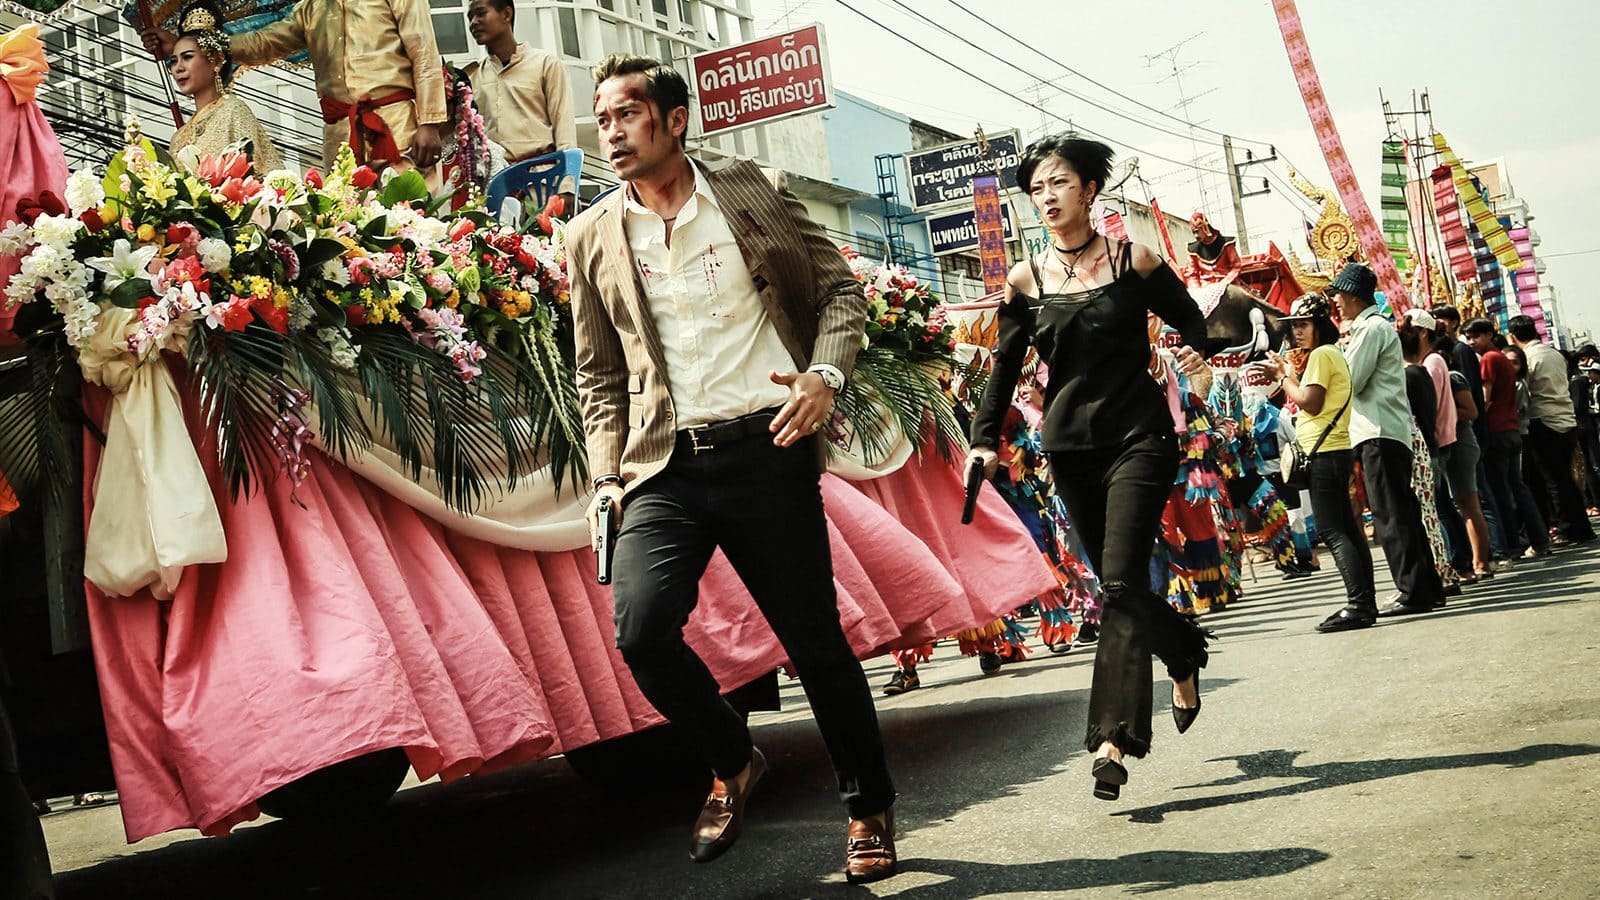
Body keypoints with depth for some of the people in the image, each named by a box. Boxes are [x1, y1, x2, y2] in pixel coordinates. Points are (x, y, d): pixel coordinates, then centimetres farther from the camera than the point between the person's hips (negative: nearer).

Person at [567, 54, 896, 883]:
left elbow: (839, 289, 8)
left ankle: (870, 812, 26)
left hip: (765, 449, -2)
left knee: (815, 639, 3)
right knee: (640, 632, -17)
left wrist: (824, 374, -10)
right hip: (667, 465, 2)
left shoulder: (750, 194, 5)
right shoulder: (593, 237, 10)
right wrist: (608, 478, 3)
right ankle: (732, 762, 14)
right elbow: (599, 376, 14)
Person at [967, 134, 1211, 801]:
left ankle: (1112, 738, -14)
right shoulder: (1025, 281, 5)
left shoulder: (1133, 261, -1)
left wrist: (1194, 352, -14)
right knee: (1118, 585, 10)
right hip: (1070, 446, 4)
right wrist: (985, 438, -3)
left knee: (1121, 582, -13)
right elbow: (1005, 366, 8)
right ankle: (1185, 653, 40)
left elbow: (1190, 319, 9)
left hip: (1139, 438, -3)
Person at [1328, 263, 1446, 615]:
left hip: (1379, 434, -10)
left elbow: (1349, 383, -14)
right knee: (1402, 513, 12)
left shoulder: (1371, 328, -10)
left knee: (1392, 516, -9)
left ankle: (1415, 592, -9)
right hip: (1391, 432, 10)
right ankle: (1428, 587, 16)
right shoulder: (1379, 325, 22)